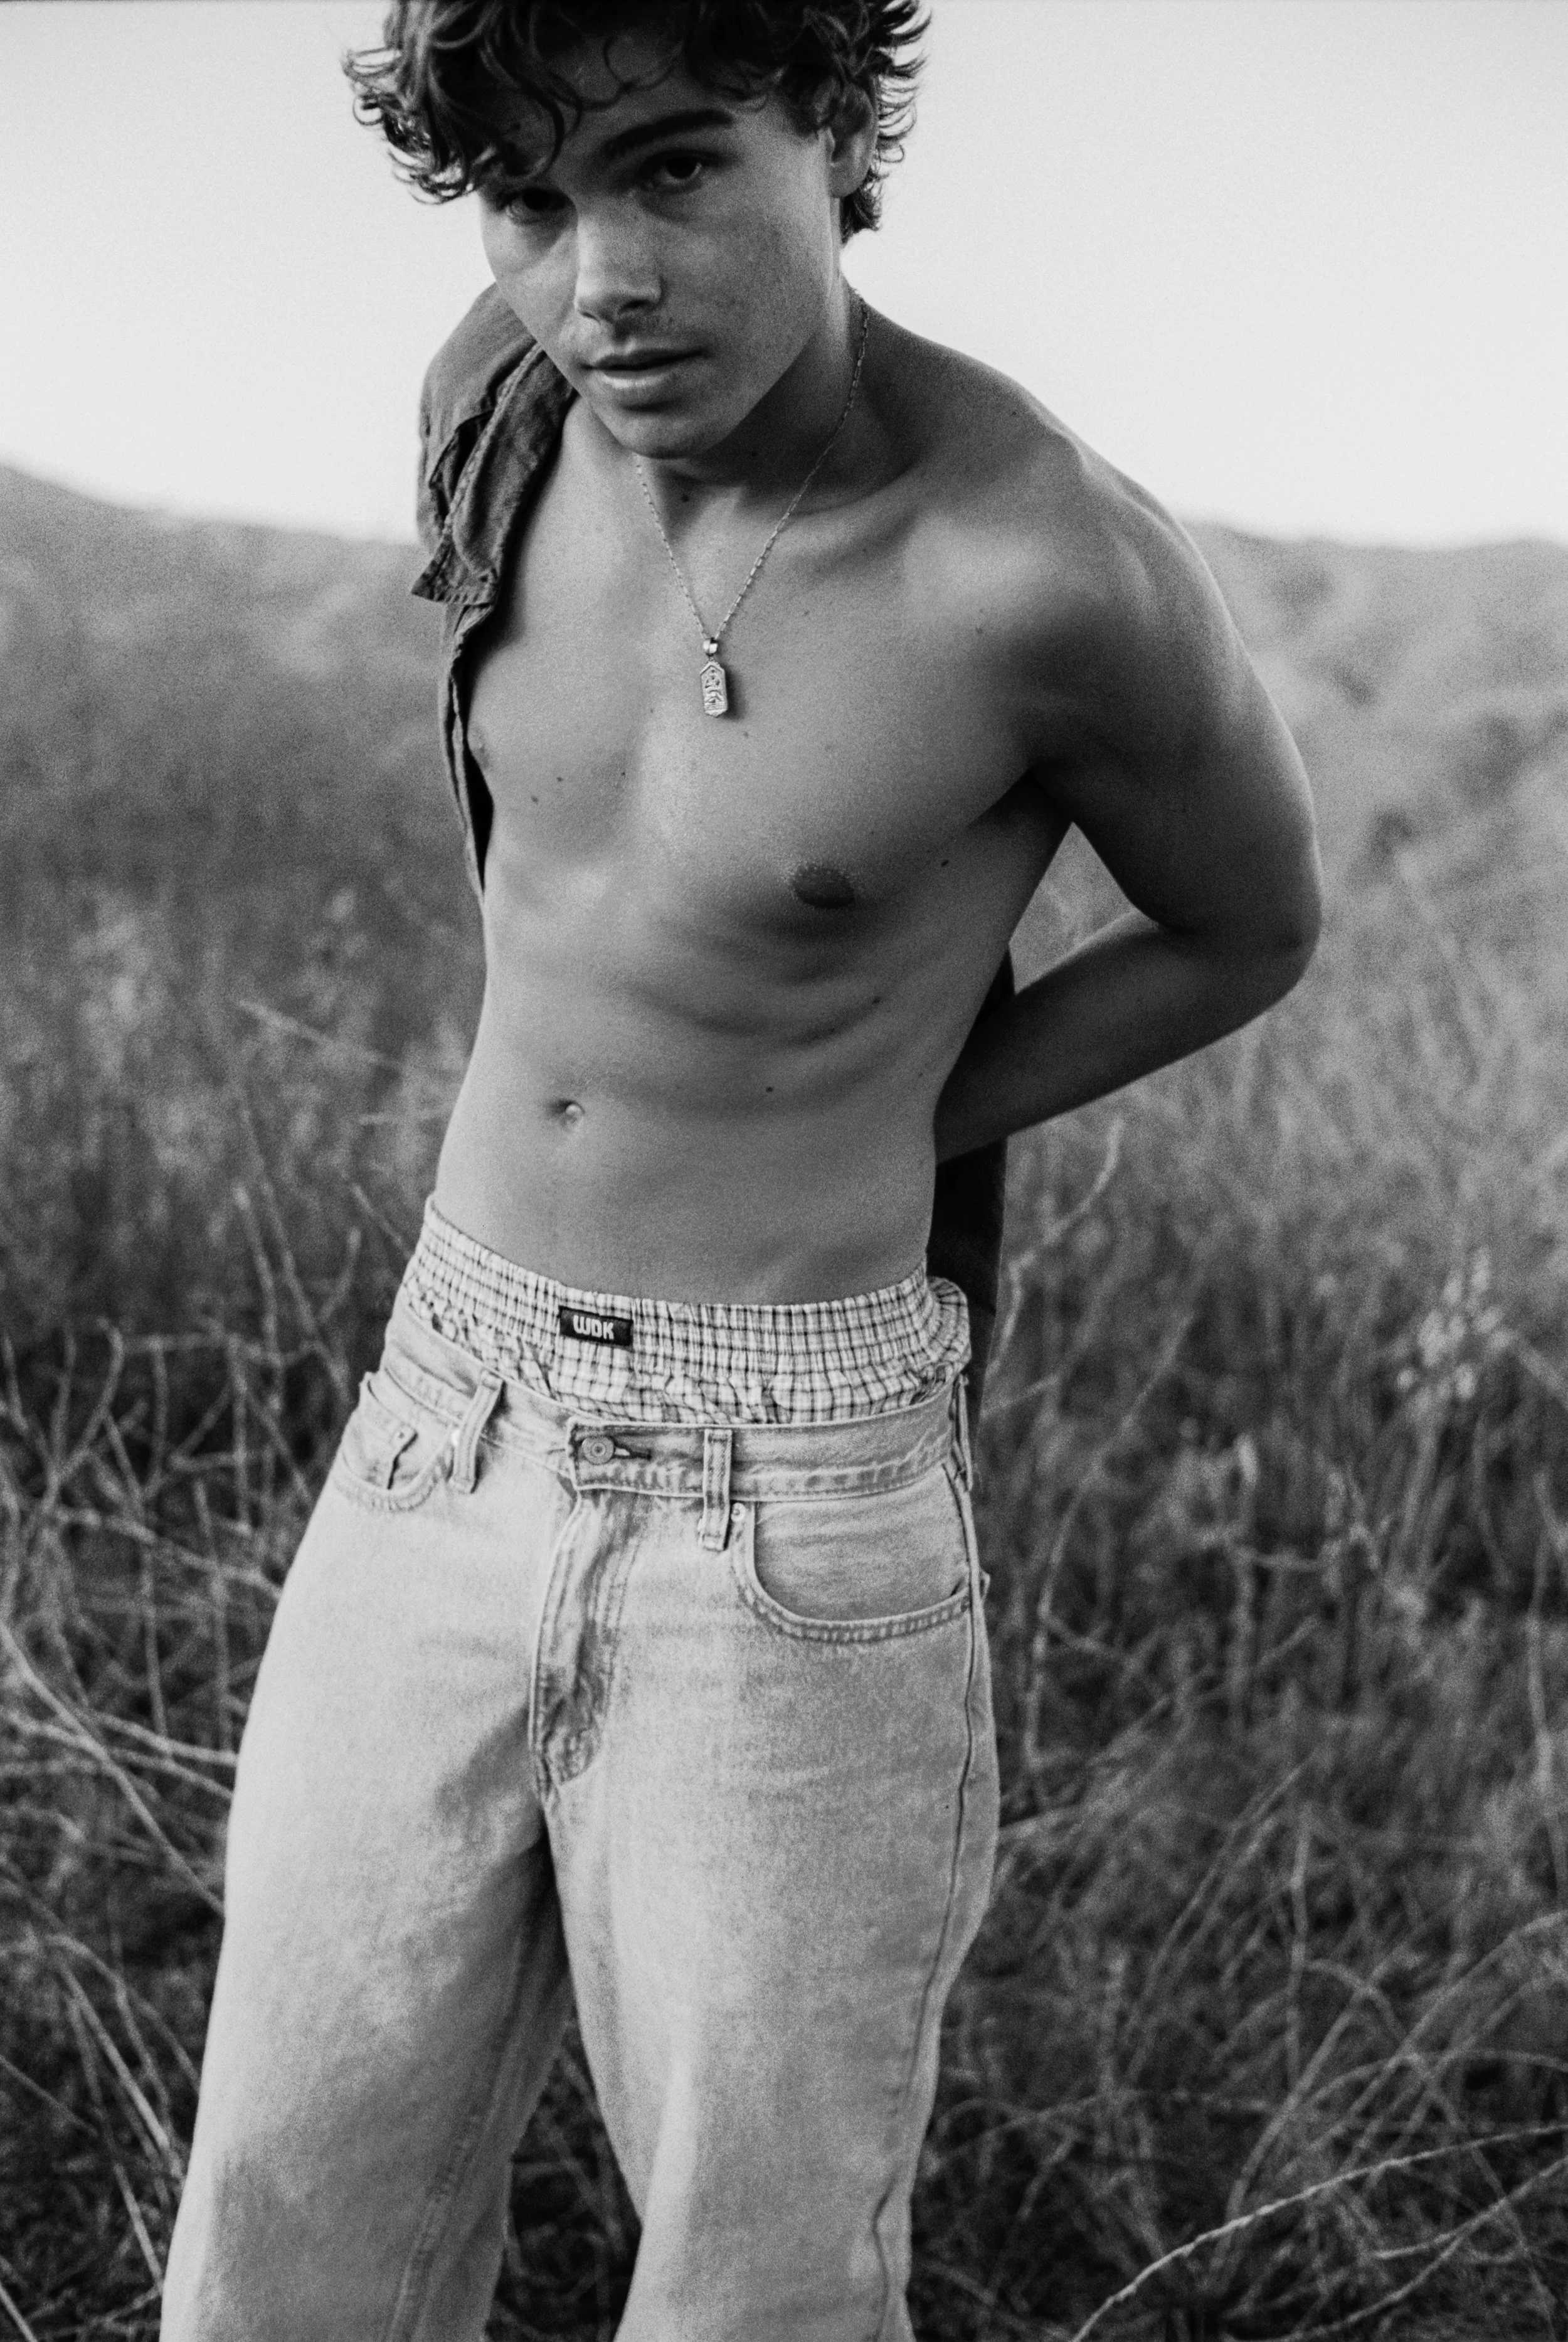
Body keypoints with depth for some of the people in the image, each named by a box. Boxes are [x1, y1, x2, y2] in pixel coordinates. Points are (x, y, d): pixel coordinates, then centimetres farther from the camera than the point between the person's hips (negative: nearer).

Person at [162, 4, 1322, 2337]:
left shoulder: (1061, 565, -20)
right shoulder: (507, 389, -2)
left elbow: (1252, 928, 1)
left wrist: (871, 1143, 0)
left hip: (794, 1527, -5)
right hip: (437, 1444, 6)